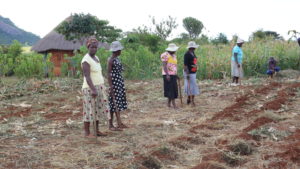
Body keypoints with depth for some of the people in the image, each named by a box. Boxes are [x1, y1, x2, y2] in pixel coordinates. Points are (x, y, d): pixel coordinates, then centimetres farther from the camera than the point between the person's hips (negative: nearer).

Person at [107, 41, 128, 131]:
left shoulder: (117, 59, 12)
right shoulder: (111, 60, -14)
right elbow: (109, 73, -17)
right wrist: (111, 86, -21)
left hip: (119, 83, 9)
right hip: (114, 83, -9)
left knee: (118, 103, 12)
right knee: (113, 103, -4)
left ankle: (119, 123, 18)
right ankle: (111, 125, 2)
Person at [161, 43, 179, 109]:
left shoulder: (173, 55, 15)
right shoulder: (165, 55, -12)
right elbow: (164, 65, -18)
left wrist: (176, 75, 16)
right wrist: (167, 75, -24)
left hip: (173, 75, 9)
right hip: (168, 75, -9)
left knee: (174, 89, 8)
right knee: (170, 89, -9)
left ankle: (169, 103, 15)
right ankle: (174, 104, -10)